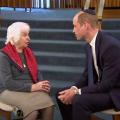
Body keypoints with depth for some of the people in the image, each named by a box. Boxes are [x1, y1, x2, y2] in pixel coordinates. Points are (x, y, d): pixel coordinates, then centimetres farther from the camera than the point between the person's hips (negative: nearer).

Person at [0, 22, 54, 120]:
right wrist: (32, 87, -22)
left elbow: (36, 73, 16)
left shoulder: (28, 52, 12)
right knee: (33, 109, -32)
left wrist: (42, 84, -6)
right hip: (10, 91, -5)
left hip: (31, 89, 5)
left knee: (48, 105, -25)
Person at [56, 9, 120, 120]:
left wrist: (76, 92, -22)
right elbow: (87, 74, 10)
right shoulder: (90, 44, 2)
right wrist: (74, 89, -10)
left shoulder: (111, 45, -26)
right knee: (61, 95, 2)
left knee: (80, 100, -30)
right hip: (100, 86, 9)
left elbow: (107, 84, -26)